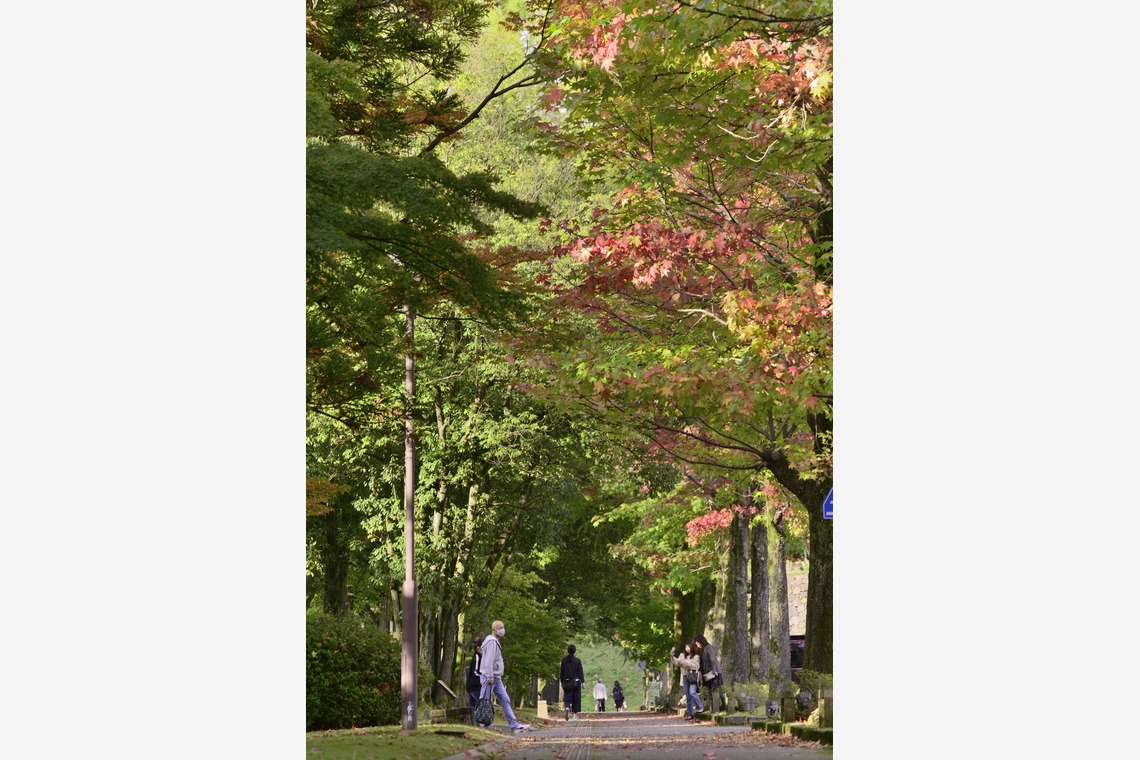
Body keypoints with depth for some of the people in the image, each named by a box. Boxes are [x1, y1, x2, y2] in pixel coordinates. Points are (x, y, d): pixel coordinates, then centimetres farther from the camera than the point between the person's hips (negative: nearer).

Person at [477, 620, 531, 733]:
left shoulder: (496, 642, 18)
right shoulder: (492, 642, -14)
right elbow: (489, 660, -20)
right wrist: (489, 677, -24)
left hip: (496, 678, 10)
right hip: (489, 677, -10)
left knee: (505, 700, 5)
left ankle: (514, 725, 2)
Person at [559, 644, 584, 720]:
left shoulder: (564, 660, -2)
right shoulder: (577, 661, -6)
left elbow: (562, 671, 3)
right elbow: (580, 672, -4)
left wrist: (562, 681, 11)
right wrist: (582, 682, 1)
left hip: (567, 682, 1)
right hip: (576, 682, -1)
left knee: (567, 697, 3)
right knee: (576, 698, 9)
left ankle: (567, 708, -27)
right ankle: (575, 714, 12)